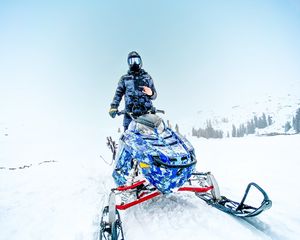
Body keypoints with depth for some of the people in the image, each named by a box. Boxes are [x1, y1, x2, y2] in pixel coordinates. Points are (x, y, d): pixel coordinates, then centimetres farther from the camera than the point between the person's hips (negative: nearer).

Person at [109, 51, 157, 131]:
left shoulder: (147, 77, 16)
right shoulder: (124, 79, 15)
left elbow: (154, 95, 15)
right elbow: (118, 93, 8)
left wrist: (151, 93, -9)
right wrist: (113, 107, -8)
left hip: (147, 113, 1)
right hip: (130, 115, 0)